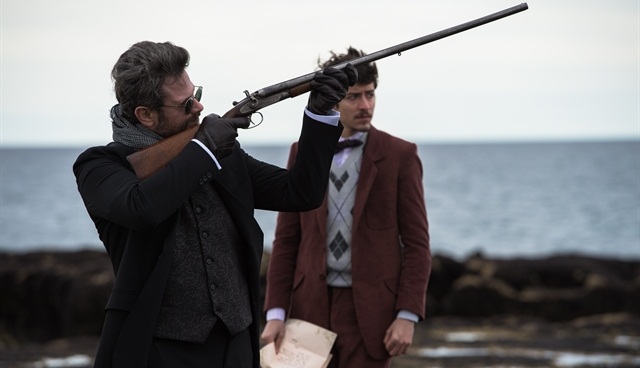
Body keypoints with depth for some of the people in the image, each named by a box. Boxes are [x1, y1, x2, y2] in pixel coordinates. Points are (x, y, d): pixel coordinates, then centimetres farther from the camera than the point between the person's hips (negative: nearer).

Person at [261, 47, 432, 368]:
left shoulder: (400, 155, 0)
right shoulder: (302, 153, 8)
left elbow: (417, 243, -1)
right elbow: (286, 240, 8)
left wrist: (408, 315, -9)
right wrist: (276, 313, 0)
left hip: (369, 309, -2)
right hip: (312, 306, 3)